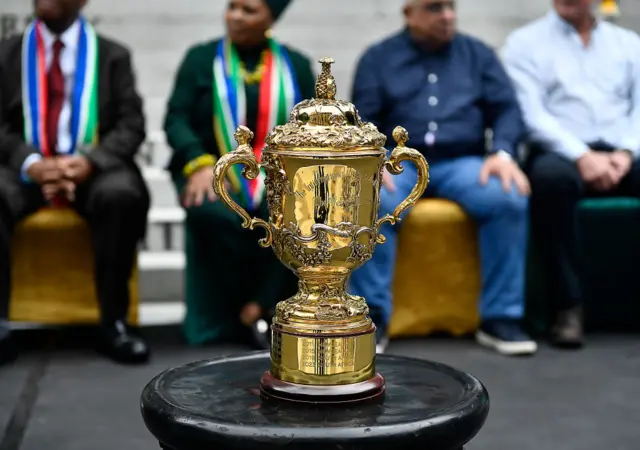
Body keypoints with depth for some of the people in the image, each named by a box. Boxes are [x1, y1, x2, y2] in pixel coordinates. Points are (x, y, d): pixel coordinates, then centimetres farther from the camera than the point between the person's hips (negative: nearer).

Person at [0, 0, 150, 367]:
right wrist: (31, 163, -16)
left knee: (122, 194, -35)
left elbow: (131, 125, 2)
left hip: (93, 168, -1)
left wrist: (90, 160, -18)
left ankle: (114, 322, -24)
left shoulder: (113, 55, 12)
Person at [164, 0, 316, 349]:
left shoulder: (295, 65, 12)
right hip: (215, 172, -1)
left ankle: (258, 309, -20)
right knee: (210, 213, -35)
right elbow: (176, 119, 0)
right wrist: (201, 163, -17)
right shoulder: (200, 58, 7)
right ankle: (246, 309, -16)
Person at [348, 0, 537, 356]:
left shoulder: (478, 53, 17)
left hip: (462, 161, 2)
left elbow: (507, 109, 8)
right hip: (400, 160, -1)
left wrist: (502, 153, -13)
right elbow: (362, 119, 2)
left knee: (510, 199, -29)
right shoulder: (378, 57, 12)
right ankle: (372, 317, -24)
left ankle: (500, 318, -19)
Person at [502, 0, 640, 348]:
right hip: (561, 153, -3)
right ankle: (567, 304, -30)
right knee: (550, 175, -38)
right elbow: (531, 114, -3)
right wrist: (582, 156, -16)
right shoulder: (524, 42, 10)